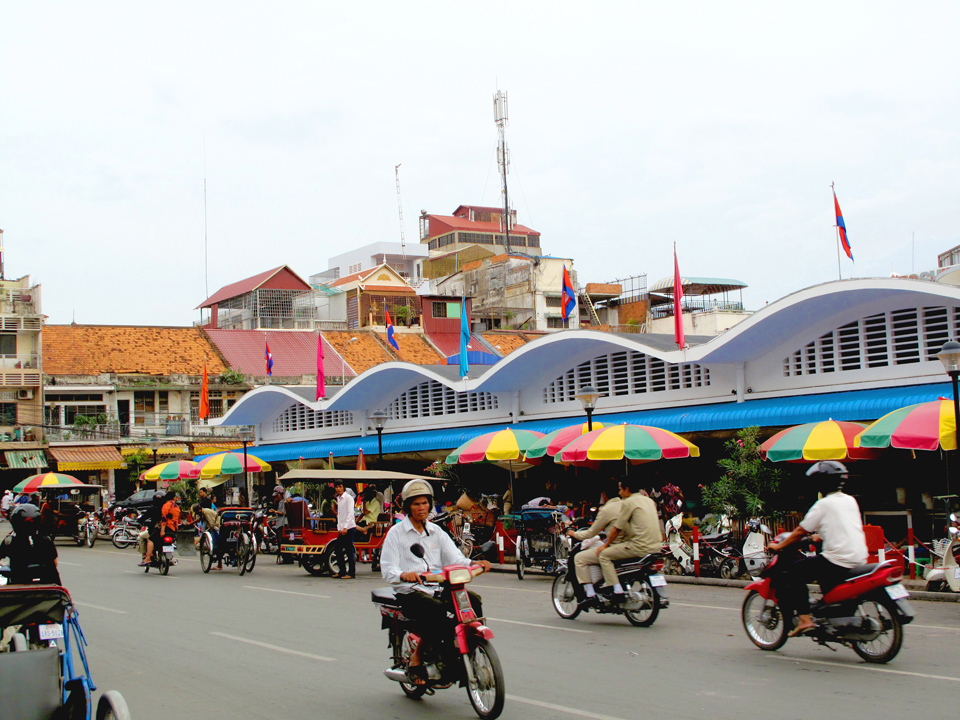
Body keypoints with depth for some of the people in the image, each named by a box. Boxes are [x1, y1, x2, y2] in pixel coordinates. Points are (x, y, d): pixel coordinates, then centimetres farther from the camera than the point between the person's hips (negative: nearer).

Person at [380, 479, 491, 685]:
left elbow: (455, 558, 7)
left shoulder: (436, 532, 19)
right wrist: (404, 575, -29)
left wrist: (473, 564, -15)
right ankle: (417, 656, -19)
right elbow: (387, 569, -7)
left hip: (438, 589, 5)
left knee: (473, 599, -20)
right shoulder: (396, 533, 4)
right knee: (435, 608, -35)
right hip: (410, 592, -5)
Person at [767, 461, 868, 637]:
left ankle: (804, 619, -11)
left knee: (793, 573, 0)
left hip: (837, 560, -8)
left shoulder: (823, 504, -7)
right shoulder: (850, 501, 14)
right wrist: (819, 536, 41)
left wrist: (779, 546, 8)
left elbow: (801, 531, -4)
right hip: (859, 558, 8)